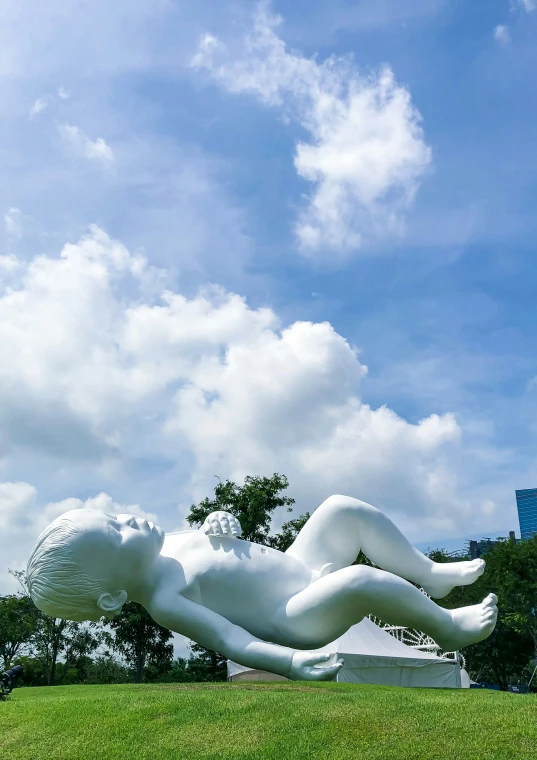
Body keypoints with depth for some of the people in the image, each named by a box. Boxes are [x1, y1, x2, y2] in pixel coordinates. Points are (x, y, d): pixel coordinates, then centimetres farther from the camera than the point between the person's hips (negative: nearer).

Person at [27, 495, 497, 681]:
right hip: (299, 619, -9)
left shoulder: (170, 544, 3)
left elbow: (214, 540, 17)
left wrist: (220, 521, -6)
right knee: (363, 581, -32)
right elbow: (232, 641, -30)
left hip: (303, 568, 10)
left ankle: (430, 575, 21)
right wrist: (291, 662, -44)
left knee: (345, 510, 7)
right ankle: (448, 626, -3)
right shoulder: (164, 602, -22)